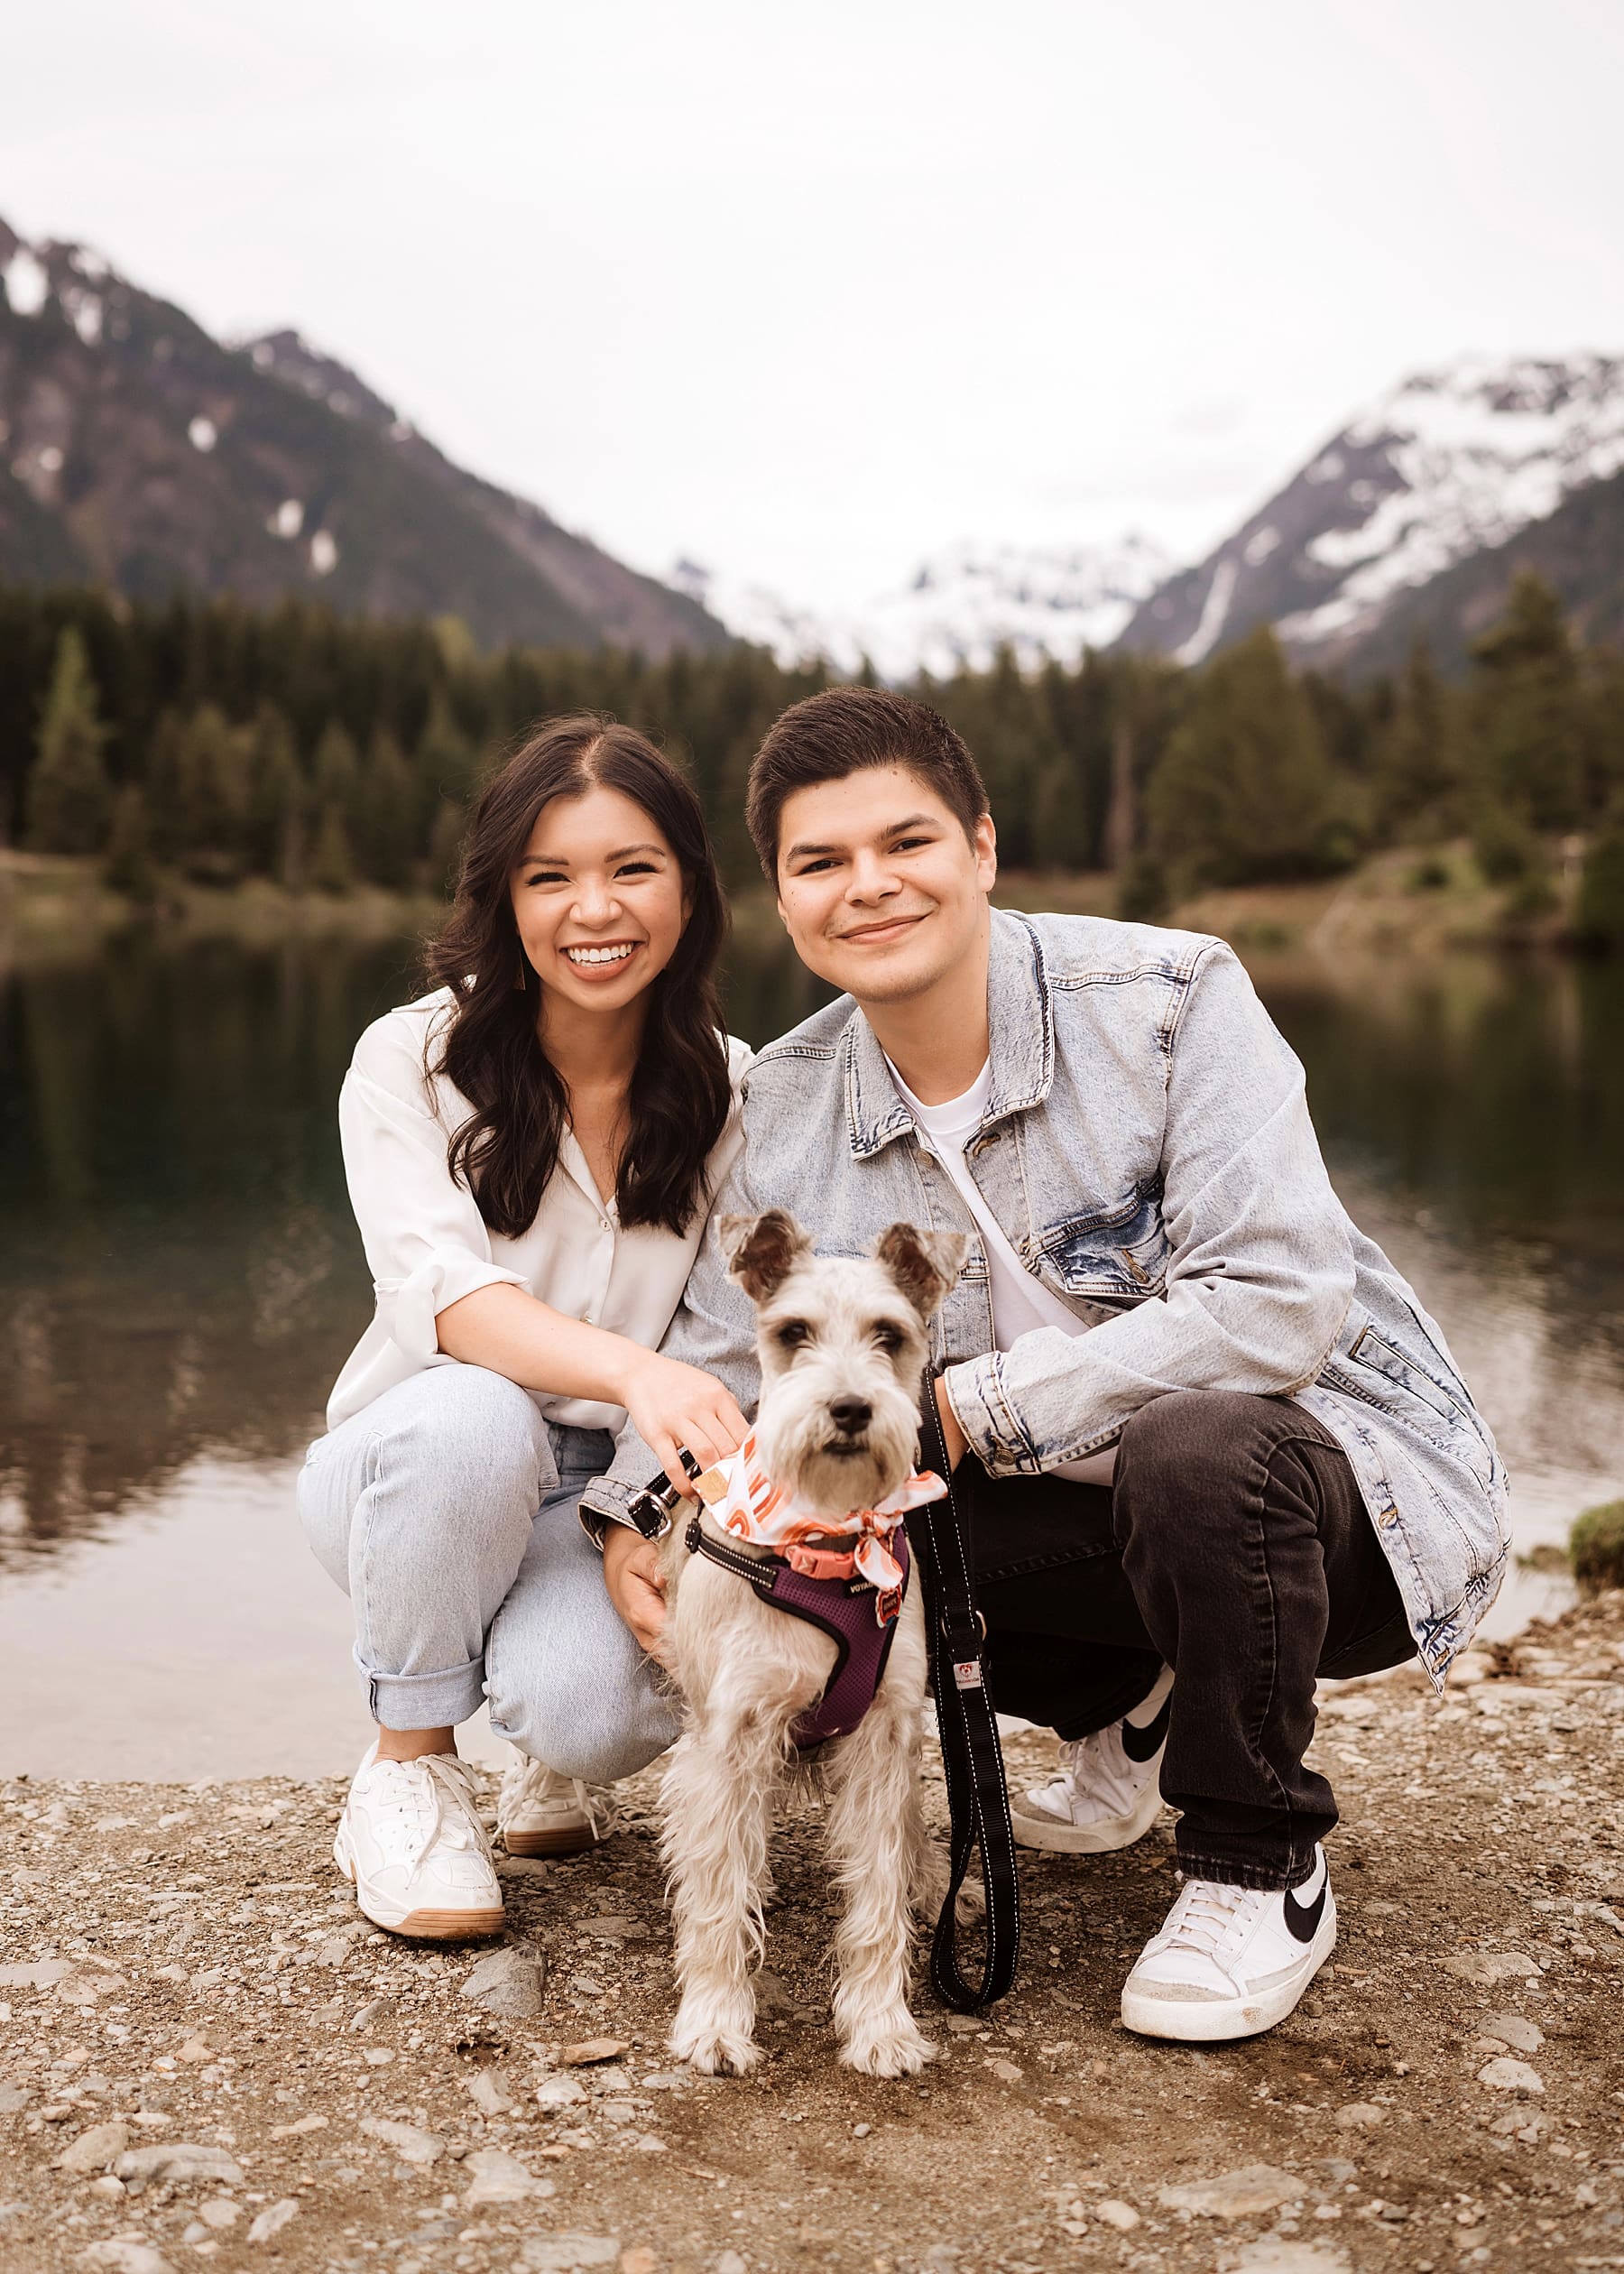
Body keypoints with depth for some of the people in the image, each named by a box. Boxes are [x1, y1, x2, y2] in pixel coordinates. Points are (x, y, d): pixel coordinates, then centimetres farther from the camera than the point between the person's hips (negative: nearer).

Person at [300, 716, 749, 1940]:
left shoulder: (735, 1091, -4)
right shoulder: (413, 1060, -11)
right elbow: (440, 1294, -26)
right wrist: (633, 1368, -45)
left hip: (627, 1491, 1)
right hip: (415, 1473, -1)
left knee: (593, 1709, -31)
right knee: (470, 1415, -37)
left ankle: (554, 1762, 11)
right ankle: (409, 1769, -10)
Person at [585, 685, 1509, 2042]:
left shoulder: (1168, 999, -19)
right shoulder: (785, 1112, -3)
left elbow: (1282, 1305, -28)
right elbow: (719, 1358, 1)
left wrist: (971, 1410, -27)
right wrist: (629, 1515, -21)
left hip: (1342, 1475, -5)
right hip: (1102, 1512, 5)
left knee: (1196, 1448, -37)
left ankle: (1267, 1872, -9)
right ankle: (1131, 1703, 14)